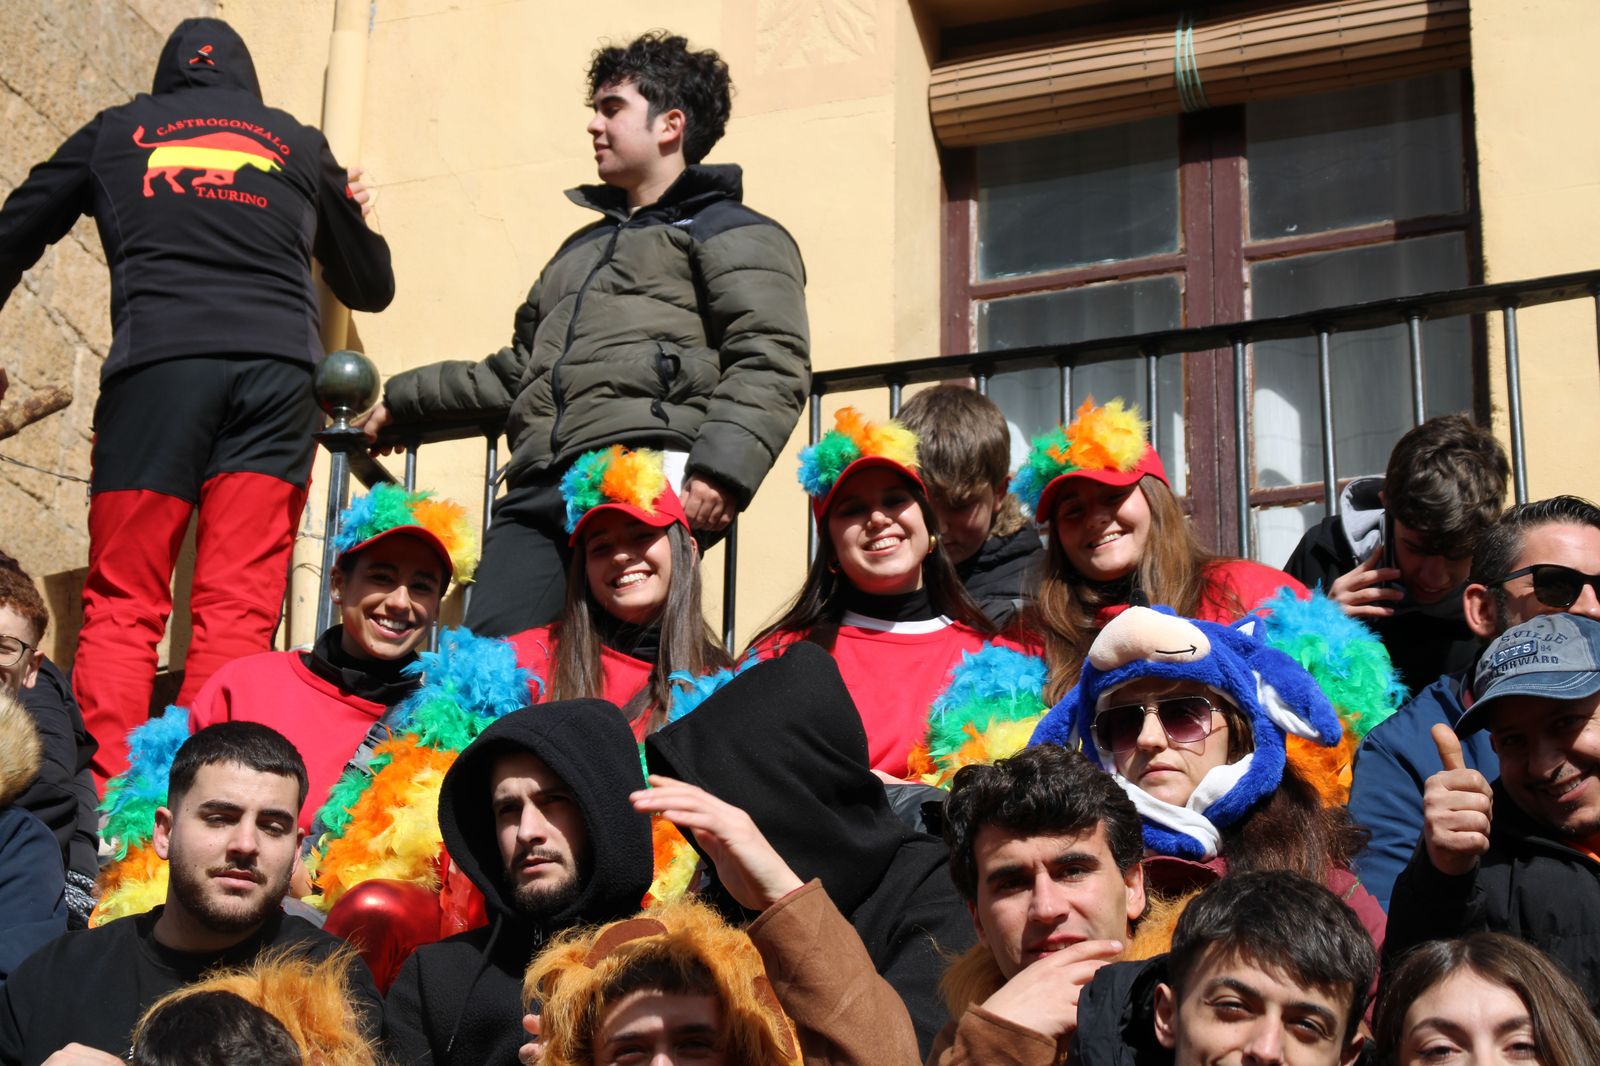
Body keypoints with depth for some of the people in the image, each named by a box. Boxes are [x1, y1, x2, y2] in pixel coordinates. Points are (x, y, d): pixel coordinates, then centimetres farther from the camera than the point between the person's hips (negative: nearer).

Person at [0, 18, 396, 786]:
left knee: (120, 608, -1)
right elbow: (371, 288, 33)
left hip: (155, 362, -1)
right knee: (238, 610, -4)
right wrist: (353, 213, 52)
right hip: (278, 368, 1)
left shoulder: (115, 132, 22)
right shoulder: (297, 145, 24)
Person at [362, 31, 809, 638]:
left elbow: (770, 361, -4)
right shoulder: (583, 248, 38)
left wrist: (721, 469, -20)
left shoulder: (731, 234, 13)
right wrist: (406, 400, 44)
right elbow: (518, 374, 45)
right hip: (539, 495, 7)